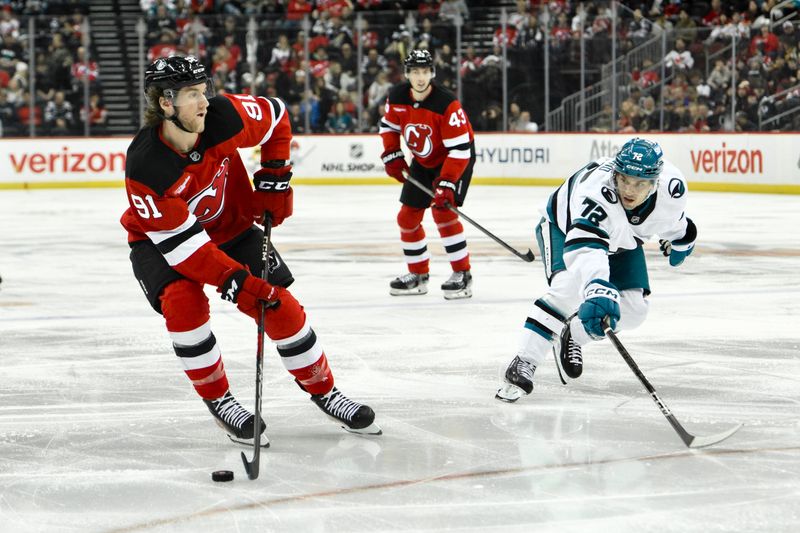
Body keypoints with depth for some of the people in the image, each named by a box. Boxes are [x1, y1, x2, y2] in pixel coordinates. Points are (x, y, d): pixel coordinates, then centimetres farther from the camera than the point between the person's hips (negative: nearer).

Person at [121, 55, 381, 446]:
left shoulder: (224, 117, -25)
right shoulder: (144, 167, -34)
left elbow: (277, 117, -2)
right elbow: (180, 240, -32)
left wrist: (274, 178, -5)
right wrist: (234, 280, -35)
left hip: (230, 227, 3)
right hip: (160, 239, -3)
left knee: (279, 305, -4)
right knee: (183, 301, -28)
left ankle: (323, 391, 16)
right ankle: (218, 400, -9)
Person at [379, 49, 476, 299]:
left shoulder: (447, 104, -31)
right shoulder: (397, 97, -12)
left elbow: (459, 149, -31)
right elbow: (389, 126, 9)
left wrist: (447, 183, -36)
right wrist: (392, 156, -1)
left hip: (458, 157, -7)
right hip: (423, 161, 7)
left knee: (443, 210, -22)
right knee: (408, 217, 5)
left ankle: (462, 275, -13)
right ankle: (418, 275, 21)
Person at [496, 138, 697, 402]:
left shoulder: (672, 186, -29)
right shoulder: (596, 189, -46)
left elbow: (673, 216, -2)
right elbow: (585, 246, -60)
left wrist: (680, 240, 16)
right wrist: (598, 289, -77)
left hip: (622, 241, 6)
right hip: (564, 228, -6)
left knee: (634, 308, -6)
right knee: (569, 288, -30)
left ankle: (571, 337, 19)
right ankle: (523, 363, -26)